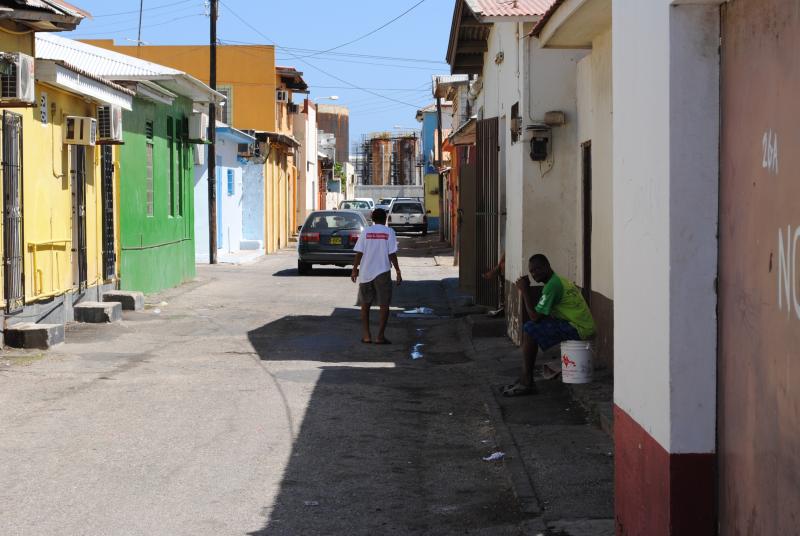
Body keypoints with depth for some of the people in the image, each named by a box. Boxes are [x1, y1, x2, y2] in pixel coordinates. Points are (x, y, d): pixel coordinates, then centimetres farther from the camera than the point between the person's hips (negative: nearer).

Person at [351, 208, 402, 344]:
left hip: (365, 272, 2)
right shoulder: (389, 232, -2)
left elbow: (359, 252, 0)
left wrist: (355, 269, 9)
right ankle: (380, 336, -4)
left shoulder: (366, 231, 3)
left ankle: (366, 335, 11)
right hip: (382, 272, -2)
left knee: (365, 304, 13)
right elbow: (392, 254, -7)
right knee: (384, 305, 3)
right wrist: (398, 272, -2)